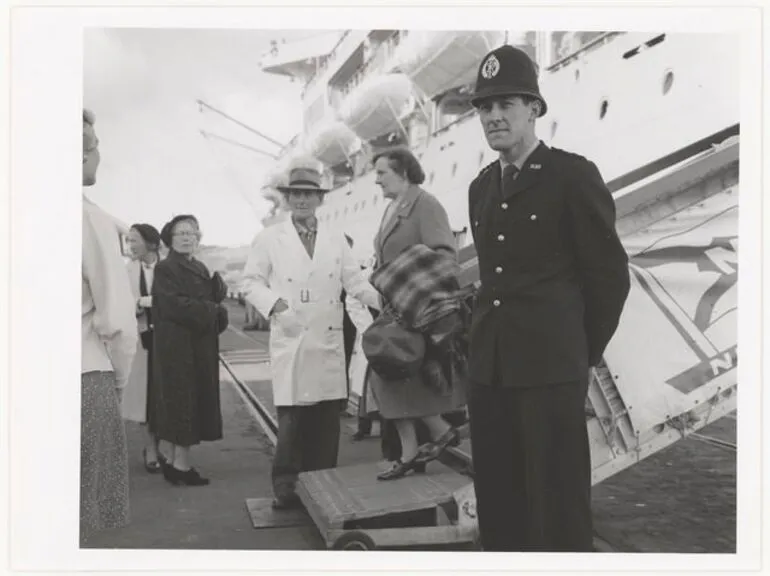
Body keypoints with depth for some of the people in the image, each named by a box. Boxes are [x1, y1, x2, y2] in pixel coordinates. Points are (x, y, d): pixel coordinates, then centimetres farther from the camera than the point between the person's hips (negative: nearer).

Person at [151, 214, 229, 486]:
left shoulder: (201, 269, 16)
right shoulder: (165, 268, -7)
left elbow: (216, 299, 10)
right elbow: (173, 304, -18)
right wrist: (210, 310, -13)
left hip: (201, 347, 8)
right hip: (176, 347, -8)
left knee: (195, 402, 10)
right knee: (183, 401, -6)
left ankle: (174, 462, 18)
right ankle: (181, 465, 1)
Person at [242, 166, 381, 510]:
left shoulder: (336, 239, 13)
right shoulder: (269, 239, 6)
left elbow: (355, 282, 11)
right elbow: (251, 281, 6)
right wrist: (271, 300, -14)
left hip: (329, 340, 3)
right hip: (291, 340, -3)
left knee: (328, 417, 5)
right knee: (292, 416, -6)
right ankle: (285, 487, 10)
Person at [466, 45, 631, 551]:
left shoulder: (573, 175, -5)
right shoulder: (481, 187, 15)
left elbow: (610, 274, -2)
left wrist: (584, 353, 5)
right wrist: (491, 343, 14)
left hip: (550, 369, -6)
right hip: (489, 370, 6)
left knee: (559, 509, 1)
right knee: (498, 506, 12)